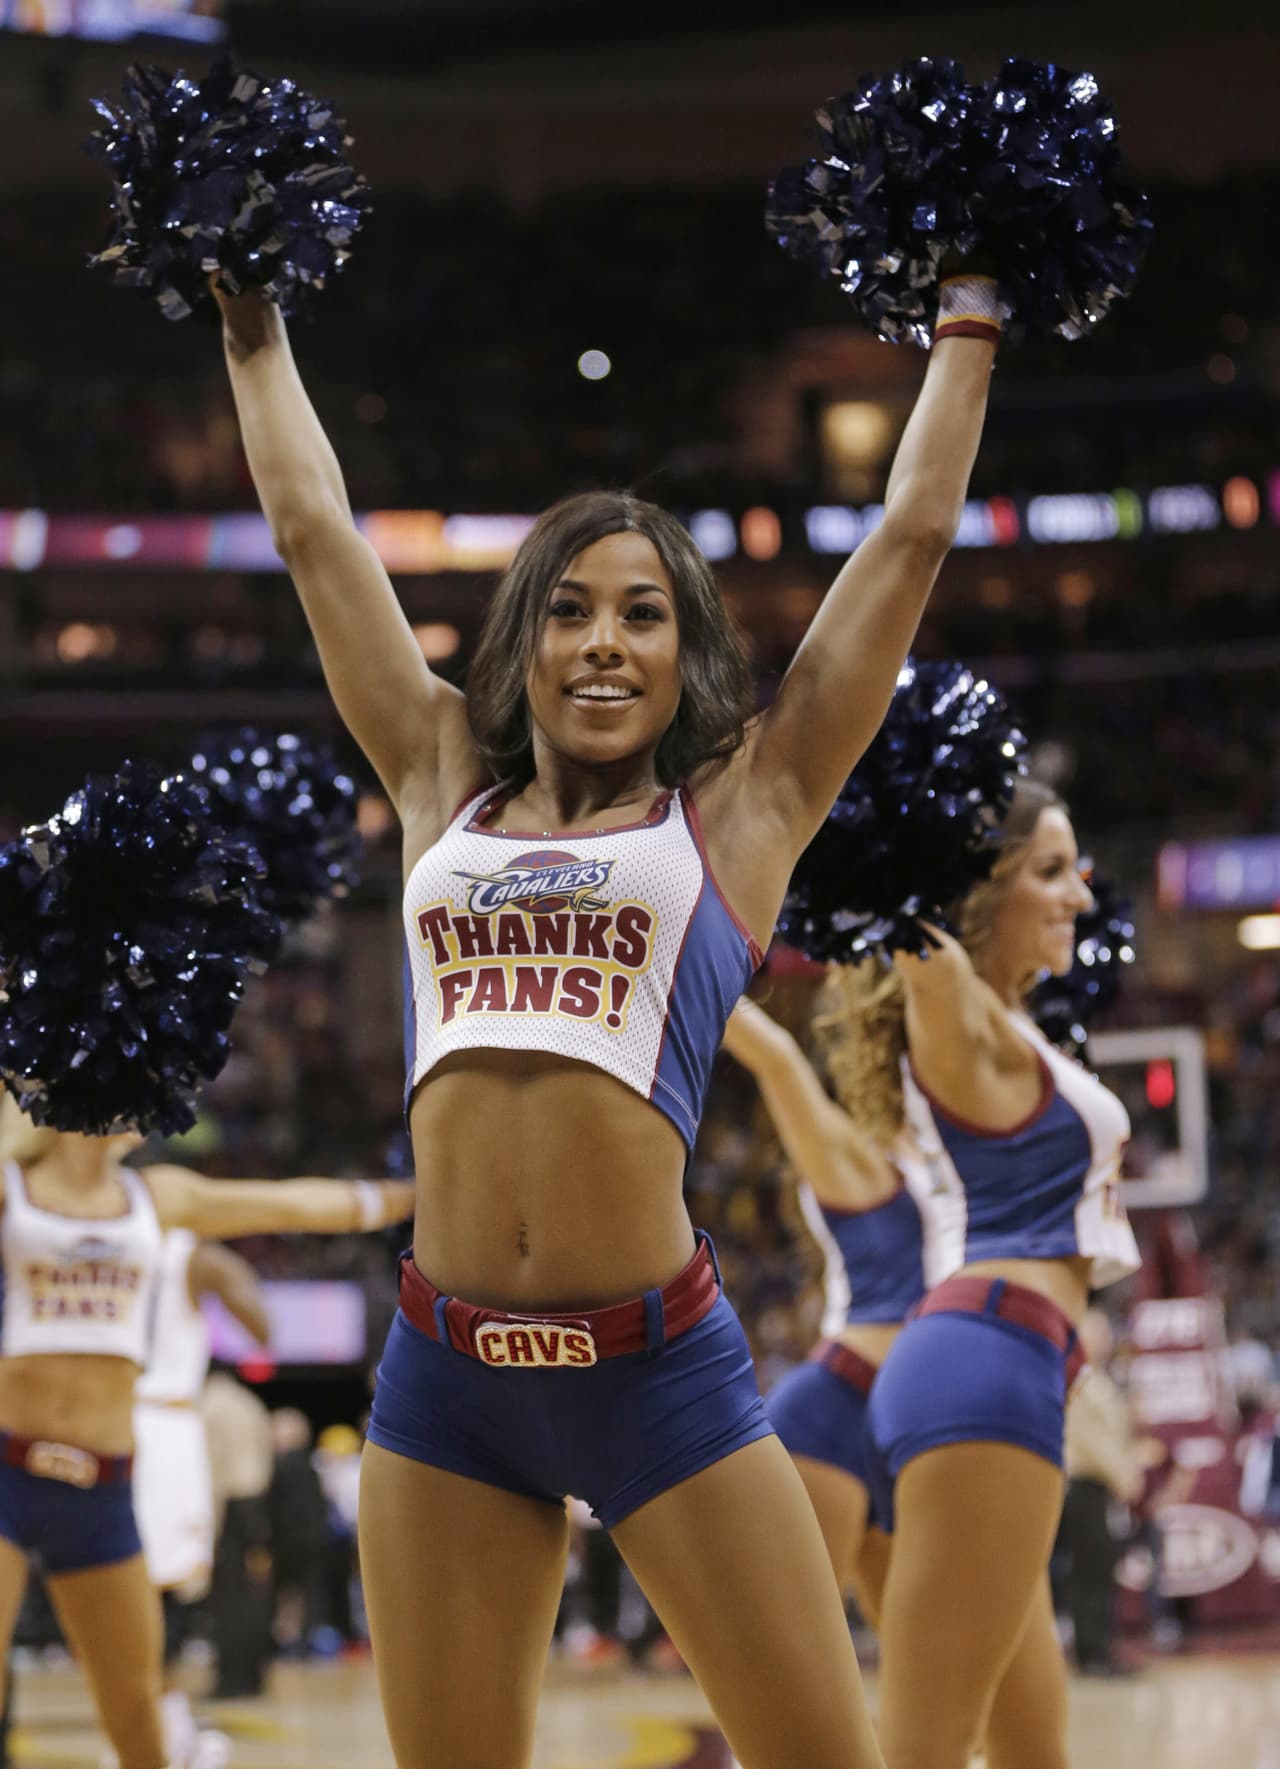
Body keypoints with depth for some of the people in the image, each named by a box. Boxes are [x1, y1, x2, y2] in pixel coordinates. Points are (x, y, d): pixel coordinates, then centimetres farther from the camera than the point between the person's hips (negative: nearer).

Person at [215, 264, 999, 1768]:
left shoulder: (738, 811, 8)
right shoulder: (445, 792, 15)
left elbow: (912, 535, 12)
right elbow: (312, 531, 21)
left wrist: (968, 324, 20)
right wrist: (254, 328, 28)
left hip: (659, 1362, -3)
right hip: (446, 1368, 3)